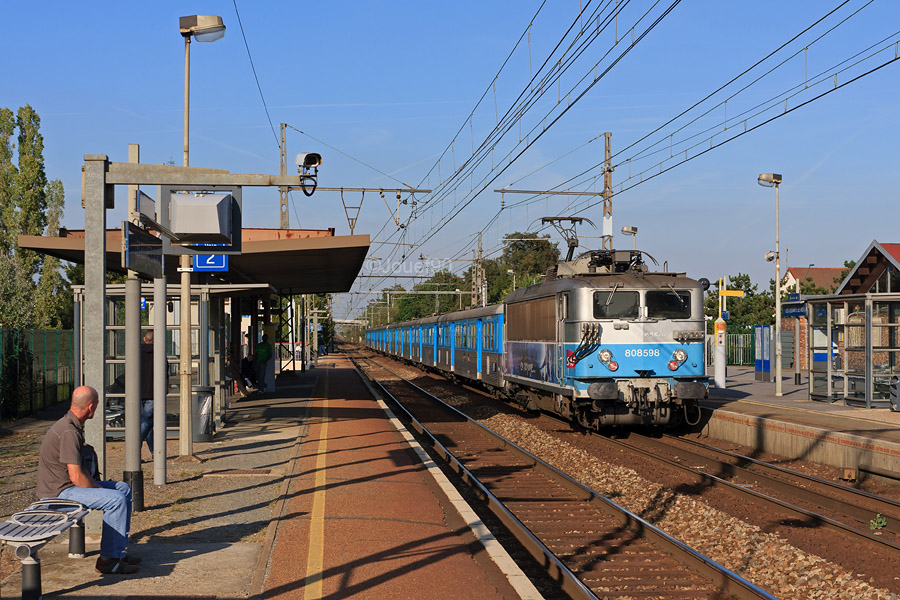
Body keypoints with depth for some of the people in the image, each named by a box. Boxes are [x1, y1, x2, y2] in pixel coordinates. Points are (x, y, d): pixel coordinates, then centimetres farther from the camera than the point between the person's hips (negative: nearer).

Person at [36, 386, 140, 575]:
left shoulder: (74, 426, 11)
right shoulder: (69, 432, -23)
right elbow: (76, 477, -25)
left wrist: (96, 484, 6)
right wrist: (99, 490, -12)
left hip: (69, 486, 11)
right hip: (58, 492, -11)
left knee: (124, 488, 12)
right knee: (116, 499, -22)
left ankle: (119, 550, 12)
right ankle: (108, 559, -16)